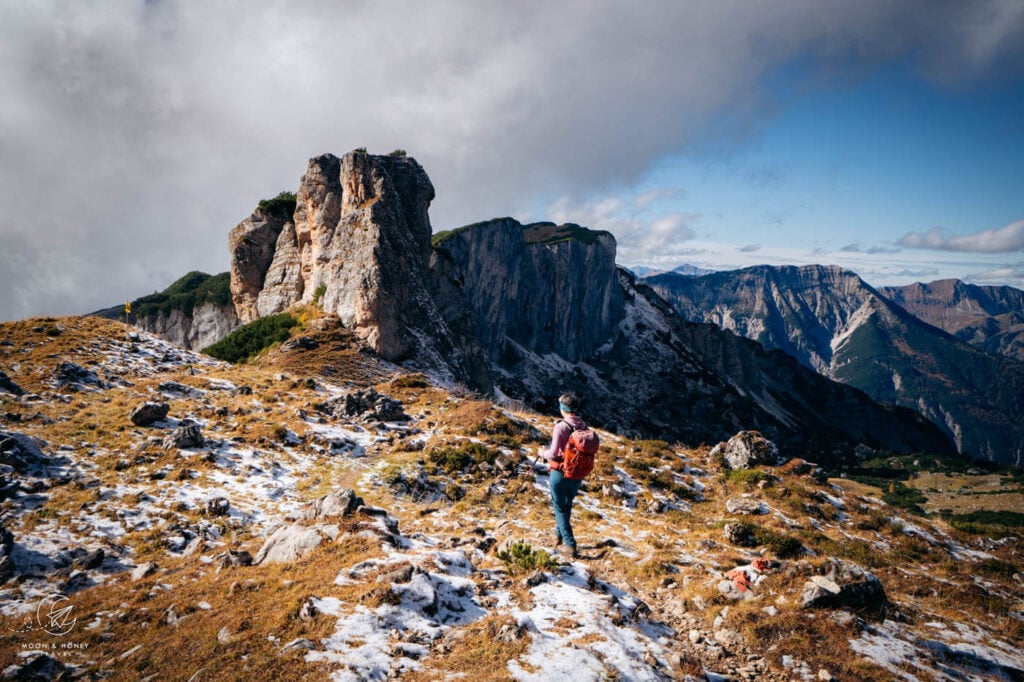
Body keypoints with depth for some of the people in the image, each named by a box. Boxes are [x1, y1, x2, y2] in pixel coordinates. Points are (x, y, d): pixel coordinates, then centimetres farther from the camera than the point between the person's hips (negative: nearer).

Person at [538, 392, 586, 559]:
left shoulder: (561, 427, -19)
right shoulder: (584, 426, -2)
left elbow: (553, 454, -20)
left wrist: (543, 453, 1)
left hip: (560, 473, -6)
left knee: (560, 508, 7)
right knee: (567, 506, 24)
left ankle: (570, 545, 1)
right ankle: (558, 536, 40)